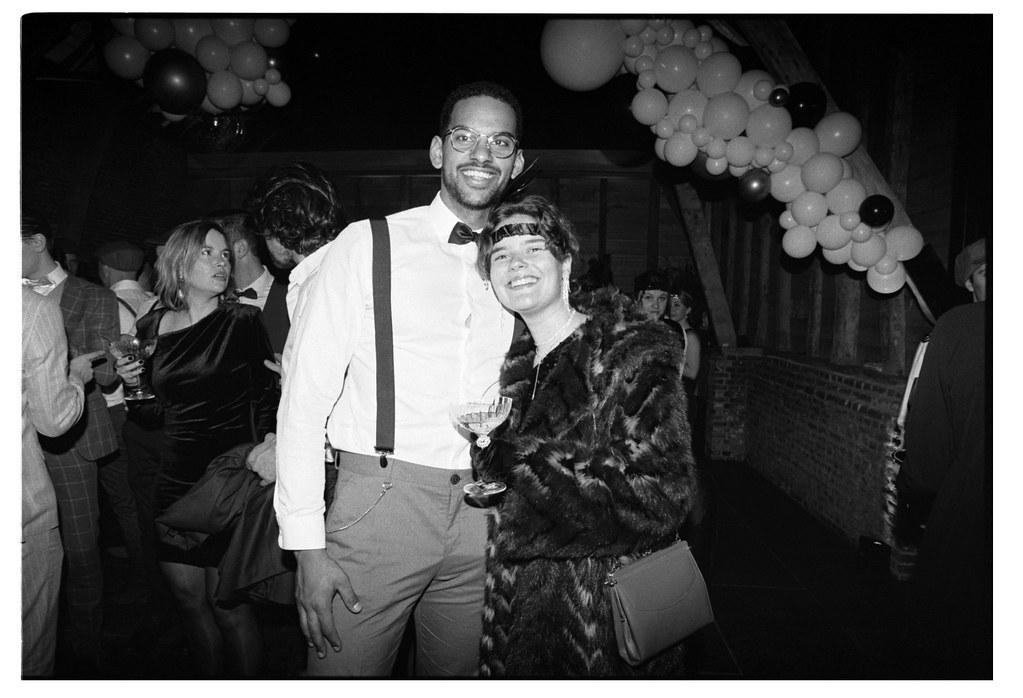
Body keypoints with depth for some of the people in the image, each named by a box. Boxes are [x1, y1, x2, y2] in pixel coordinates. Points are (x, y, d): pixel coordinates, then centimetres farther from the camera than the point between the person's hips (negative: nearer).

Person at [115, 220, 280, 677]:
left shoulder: (242, 322, -7)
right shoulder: (151, 328, 7)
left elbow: (267, 395, -6)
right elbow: (156, 410, 16)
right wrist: (132, 384, -3)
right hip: (175, 478, 5)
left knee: (226, 603, 2)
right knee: (189, 598, 13)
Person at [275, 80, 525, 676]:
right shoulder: (369, 243, -4)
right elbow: (305, 397, -7)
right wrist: (308, 544, -10)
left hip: (483, 514, 4)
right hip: (381, 498, -3)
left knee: (457, 674, 18)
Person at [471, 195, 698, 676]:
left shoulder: (632, 351, -15)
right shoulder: (518, 366, 6)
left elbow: (658, 498, -24)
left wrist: (514, 461, -21)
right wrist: (488, 440, -5)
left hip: (606, 617, -6)